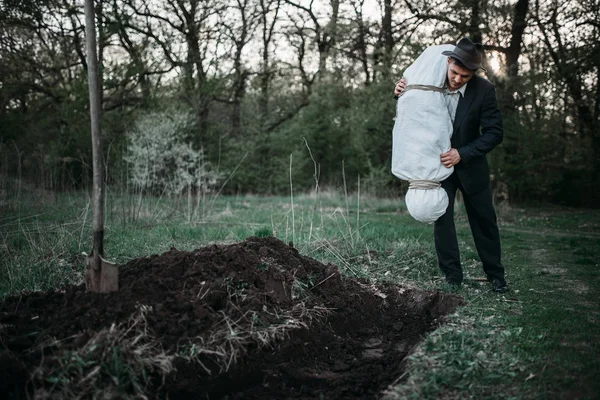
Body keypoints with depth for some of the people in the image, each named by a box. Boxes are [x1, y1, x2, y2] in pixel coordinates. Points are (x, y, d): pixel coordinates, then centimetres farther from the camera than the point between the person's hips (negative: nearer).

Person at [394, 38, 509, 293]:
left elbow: (494, 133, -17)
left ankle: (495, 274, 24)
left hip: (470, 164, 0)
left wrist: (462, 154, -27)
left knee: (484, 220, 9)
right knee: (441, 219, -2)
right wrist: (401, 95, -20)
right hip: (438, 163, 1)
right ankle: (452, 276, 7)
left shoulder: (484, 90, -19)